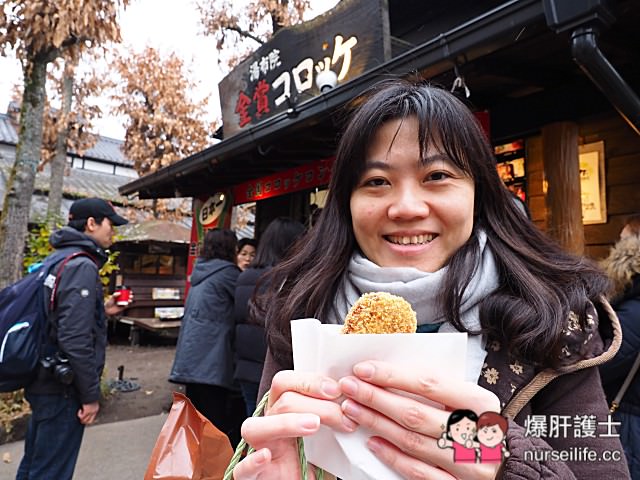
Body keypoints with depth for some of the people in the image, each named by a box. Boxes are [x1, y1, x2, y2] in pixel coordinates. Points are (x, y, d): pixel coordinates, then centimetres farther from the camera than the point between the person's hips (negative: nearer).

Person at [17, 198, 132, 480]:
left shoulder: (58, 261, 10)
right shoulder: (82, 267, -20)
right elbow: (75, 339, -26)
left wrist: (102, 311, 12)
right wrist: (91, 395, -19)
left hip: (45, 382, 10)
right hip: (63, 388, -10)